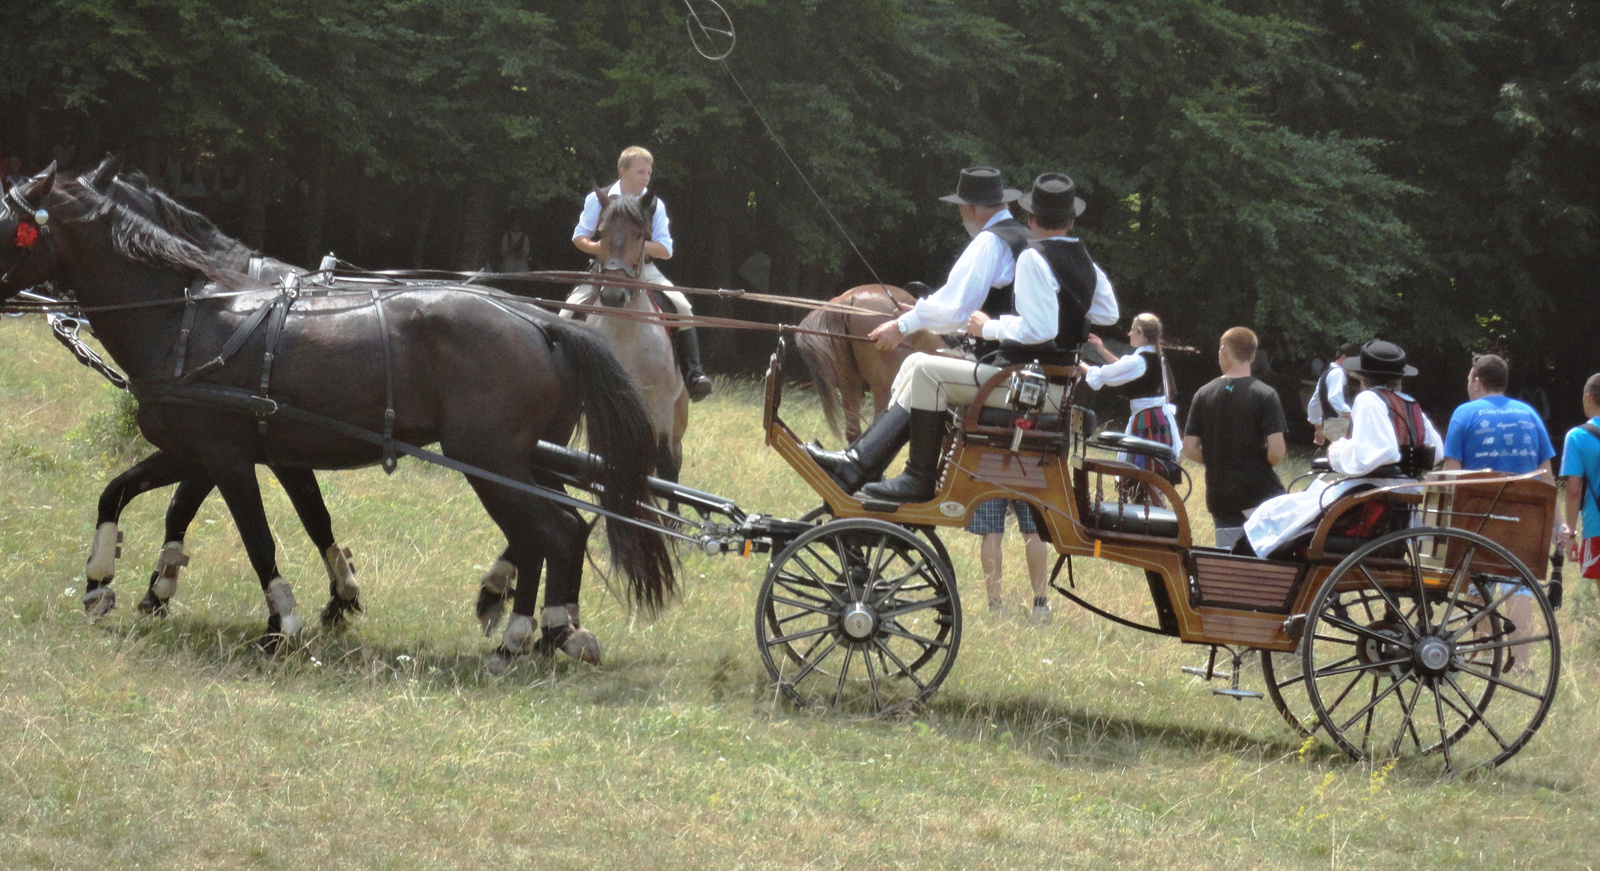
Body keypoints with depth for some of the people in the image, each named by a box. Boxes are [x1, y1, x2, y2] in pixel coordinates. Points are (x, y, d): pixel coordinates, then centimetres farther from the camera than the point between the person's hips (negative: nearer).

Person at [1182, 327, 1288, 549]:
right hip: (1259, 491, -4)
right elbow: (1276, 450, -14)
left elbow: (1190, 449, 2)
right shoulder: (1265, 395, -7)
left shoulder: (1203, 395, 4)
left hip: (1219, 496, 4)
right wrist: (1262, 464, 8)